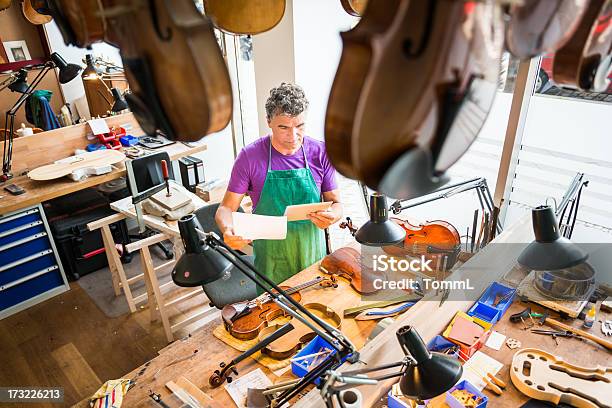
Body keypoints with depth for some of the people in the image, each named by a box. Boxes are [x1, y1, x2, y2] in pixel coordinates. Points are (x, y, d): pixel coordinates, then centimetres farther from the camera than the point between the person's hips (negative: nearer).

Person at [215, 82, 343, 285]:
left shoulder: (320, 153, -7)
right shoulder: (250, 156, -12)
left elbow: (335, 203, 1)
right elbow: (226, 208, -7)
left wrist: (331, 216, -22)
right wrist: (227, 230, -29)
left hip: (313, 255, 2)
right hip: (270, 259, -2)